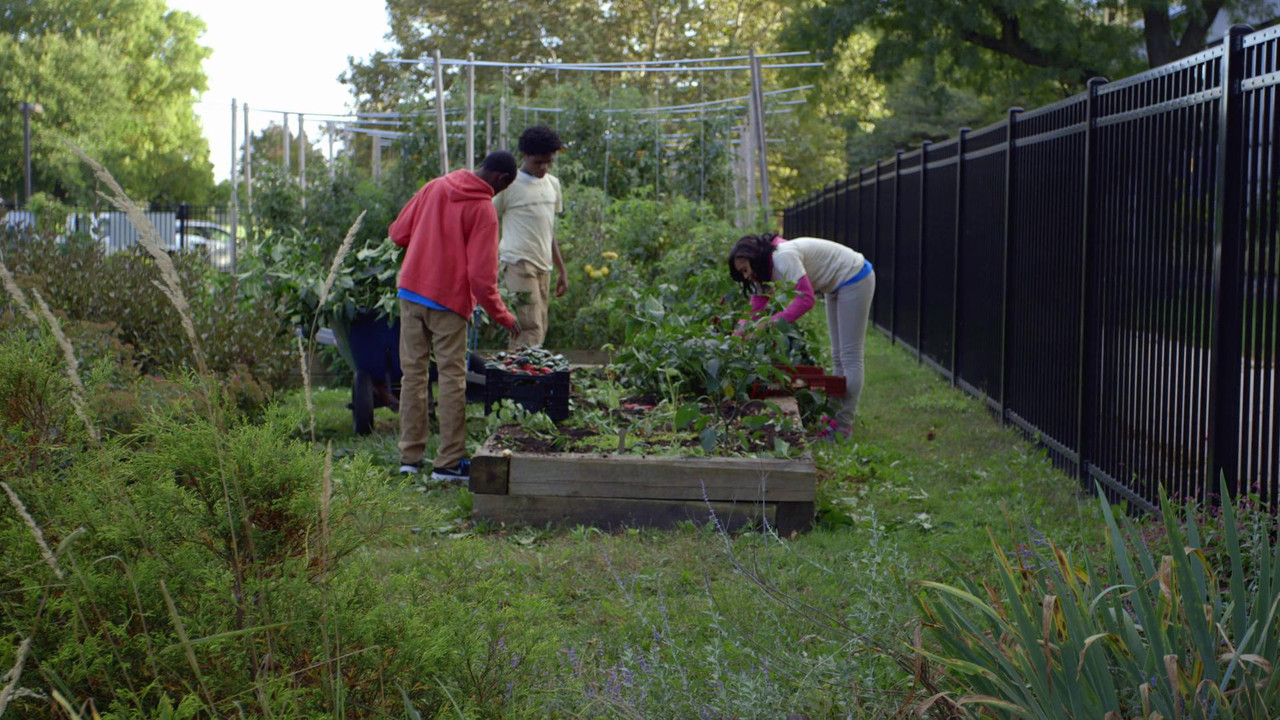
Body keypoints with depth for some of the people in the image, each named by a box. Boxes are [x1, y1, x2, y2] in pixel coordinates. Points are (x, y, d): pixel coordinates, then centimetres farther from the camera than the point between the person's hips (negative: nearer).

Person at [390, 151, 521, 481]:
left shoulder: (434, 187, 6)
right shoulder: (483, 210, -11)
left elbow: (398, 233, 12)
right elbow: (481, 274, -14)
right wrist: (502, 316, -4)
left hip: (411, 291, 6)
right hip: (448, 300, -5)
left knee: (413, 373, 10)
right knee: (452, 379, 2)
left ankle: (410, 456, 14)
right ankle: (449, 462, 3)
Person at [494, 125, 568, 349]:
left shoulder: (553, 184, 16)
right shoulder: (509, 185, -5)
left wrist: (561, 270, 21)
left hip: (543, 266, 7)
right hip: (519, 263, -7)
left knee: (540, 329, 4)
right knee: (530, 330, -17)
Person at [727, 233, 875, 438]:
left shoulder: (783, 257, -28)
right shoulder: (766, 268, 1)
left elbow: (805, 298, -33)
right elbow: (754, 311, 1)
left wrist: (772, 324, -33)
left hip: (855, 280, -10)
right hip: (837, 287, 10)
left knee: (850, 356, -7)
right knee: (838, 356, 13)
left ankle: (843, 427, -6)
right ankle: (835, 417, 19)